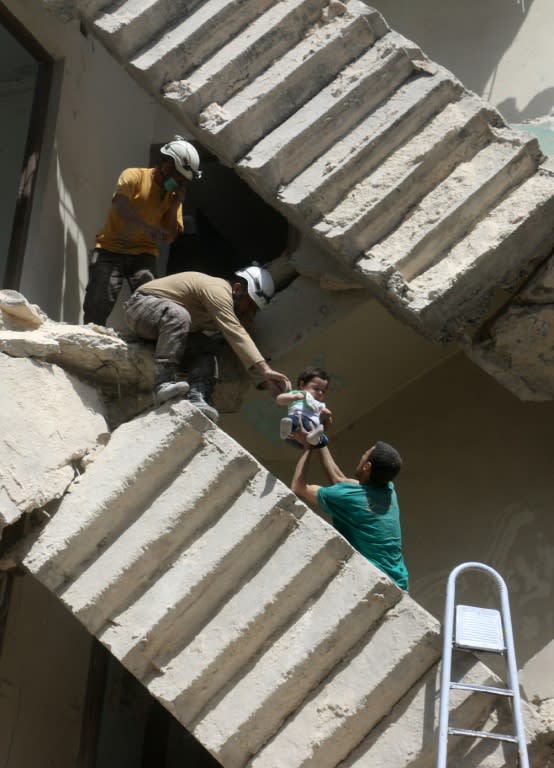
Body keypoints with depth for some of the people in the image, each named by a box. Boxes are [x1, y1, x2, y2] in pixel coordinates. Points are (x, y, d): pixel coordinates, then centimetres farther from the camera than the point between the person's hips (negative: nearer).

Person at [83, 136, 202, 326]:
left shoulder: (173, 195, 8)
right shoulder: (134, 176, -7)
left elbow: (169, 237, 4)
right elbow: (120, 206, -25)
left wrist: (175, 205, -8)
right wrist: (146, 227, -41)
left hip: (143, 253, 4)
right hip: (111, 249, -4)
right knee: (98, 304, -14)